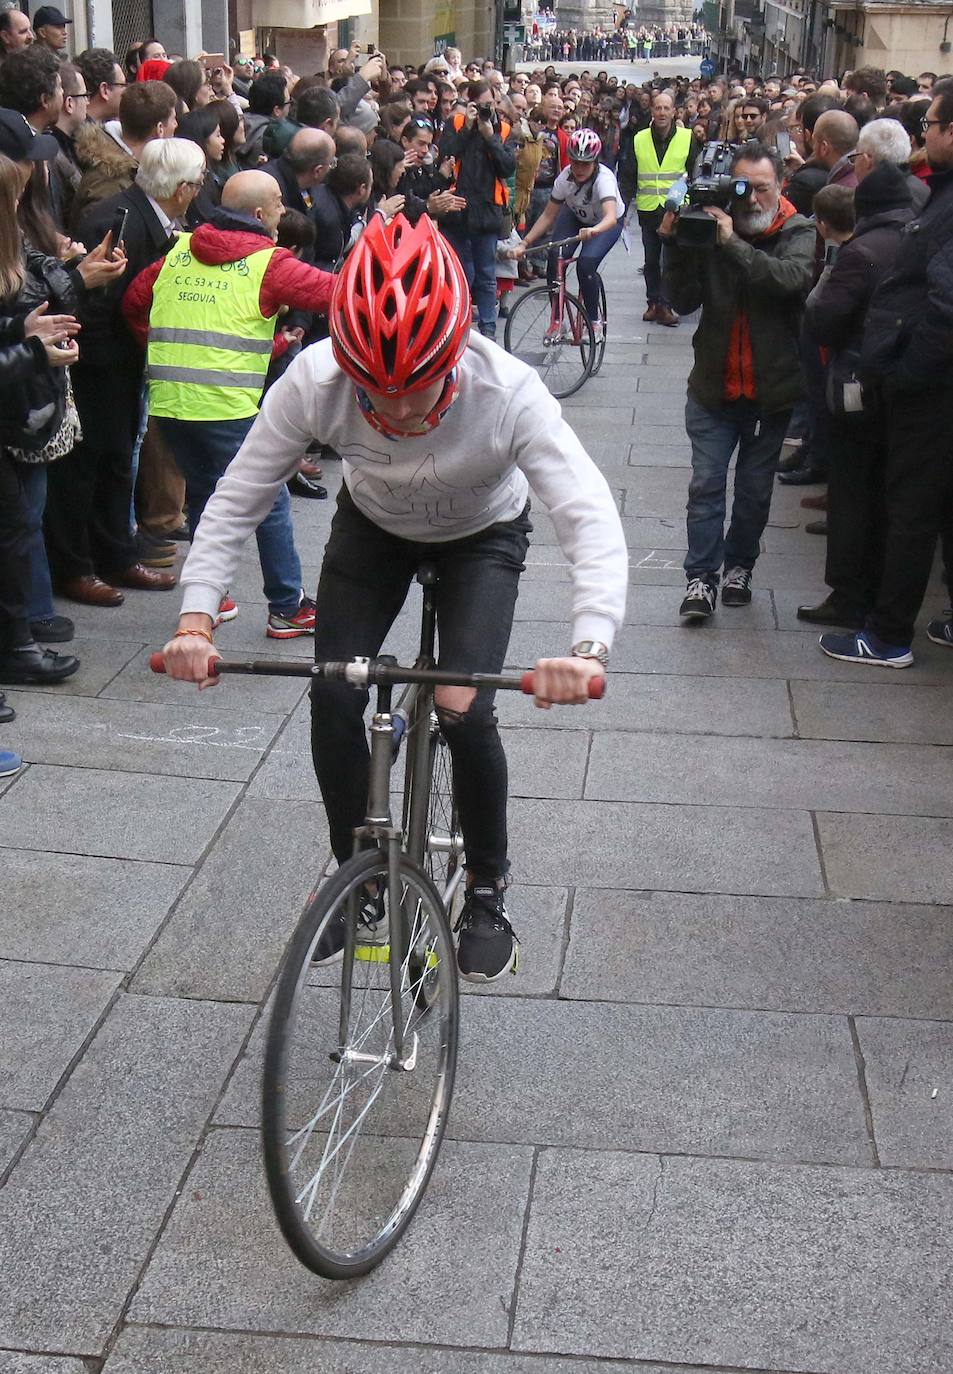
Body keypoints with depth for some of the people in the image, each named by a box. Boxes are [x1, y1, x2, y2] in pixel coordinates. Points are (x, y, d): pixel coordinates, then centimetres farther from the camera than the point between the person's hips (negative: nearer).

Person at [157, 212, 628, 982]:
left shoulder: (508, 392, -39)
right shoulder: (314, 382, -33)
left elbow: (592, 519, -46)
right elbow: (236, 500, -25)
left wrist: (590, 646, -61)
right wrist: (196, 617, -37)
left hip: (483, 536, -2)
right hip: (372, 528, 2)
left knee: (468, 712, -17)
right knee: (332, 697, -11)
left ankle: (488, 890, 10)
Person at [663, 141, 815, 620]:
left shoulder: (799, 234, -6)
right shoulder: (709, 226, -2)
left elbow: (794, 278, -27)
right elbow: (684, 299, -7)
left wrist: (733, 245, -32)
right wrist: (677, 245, -20)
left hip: (772, 390, 0)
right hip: (714, 385, 0)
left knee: (755, 487, 12)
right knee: (706, 484, -2)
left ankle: (739, 566, 28)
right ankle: (701, 577, 4)